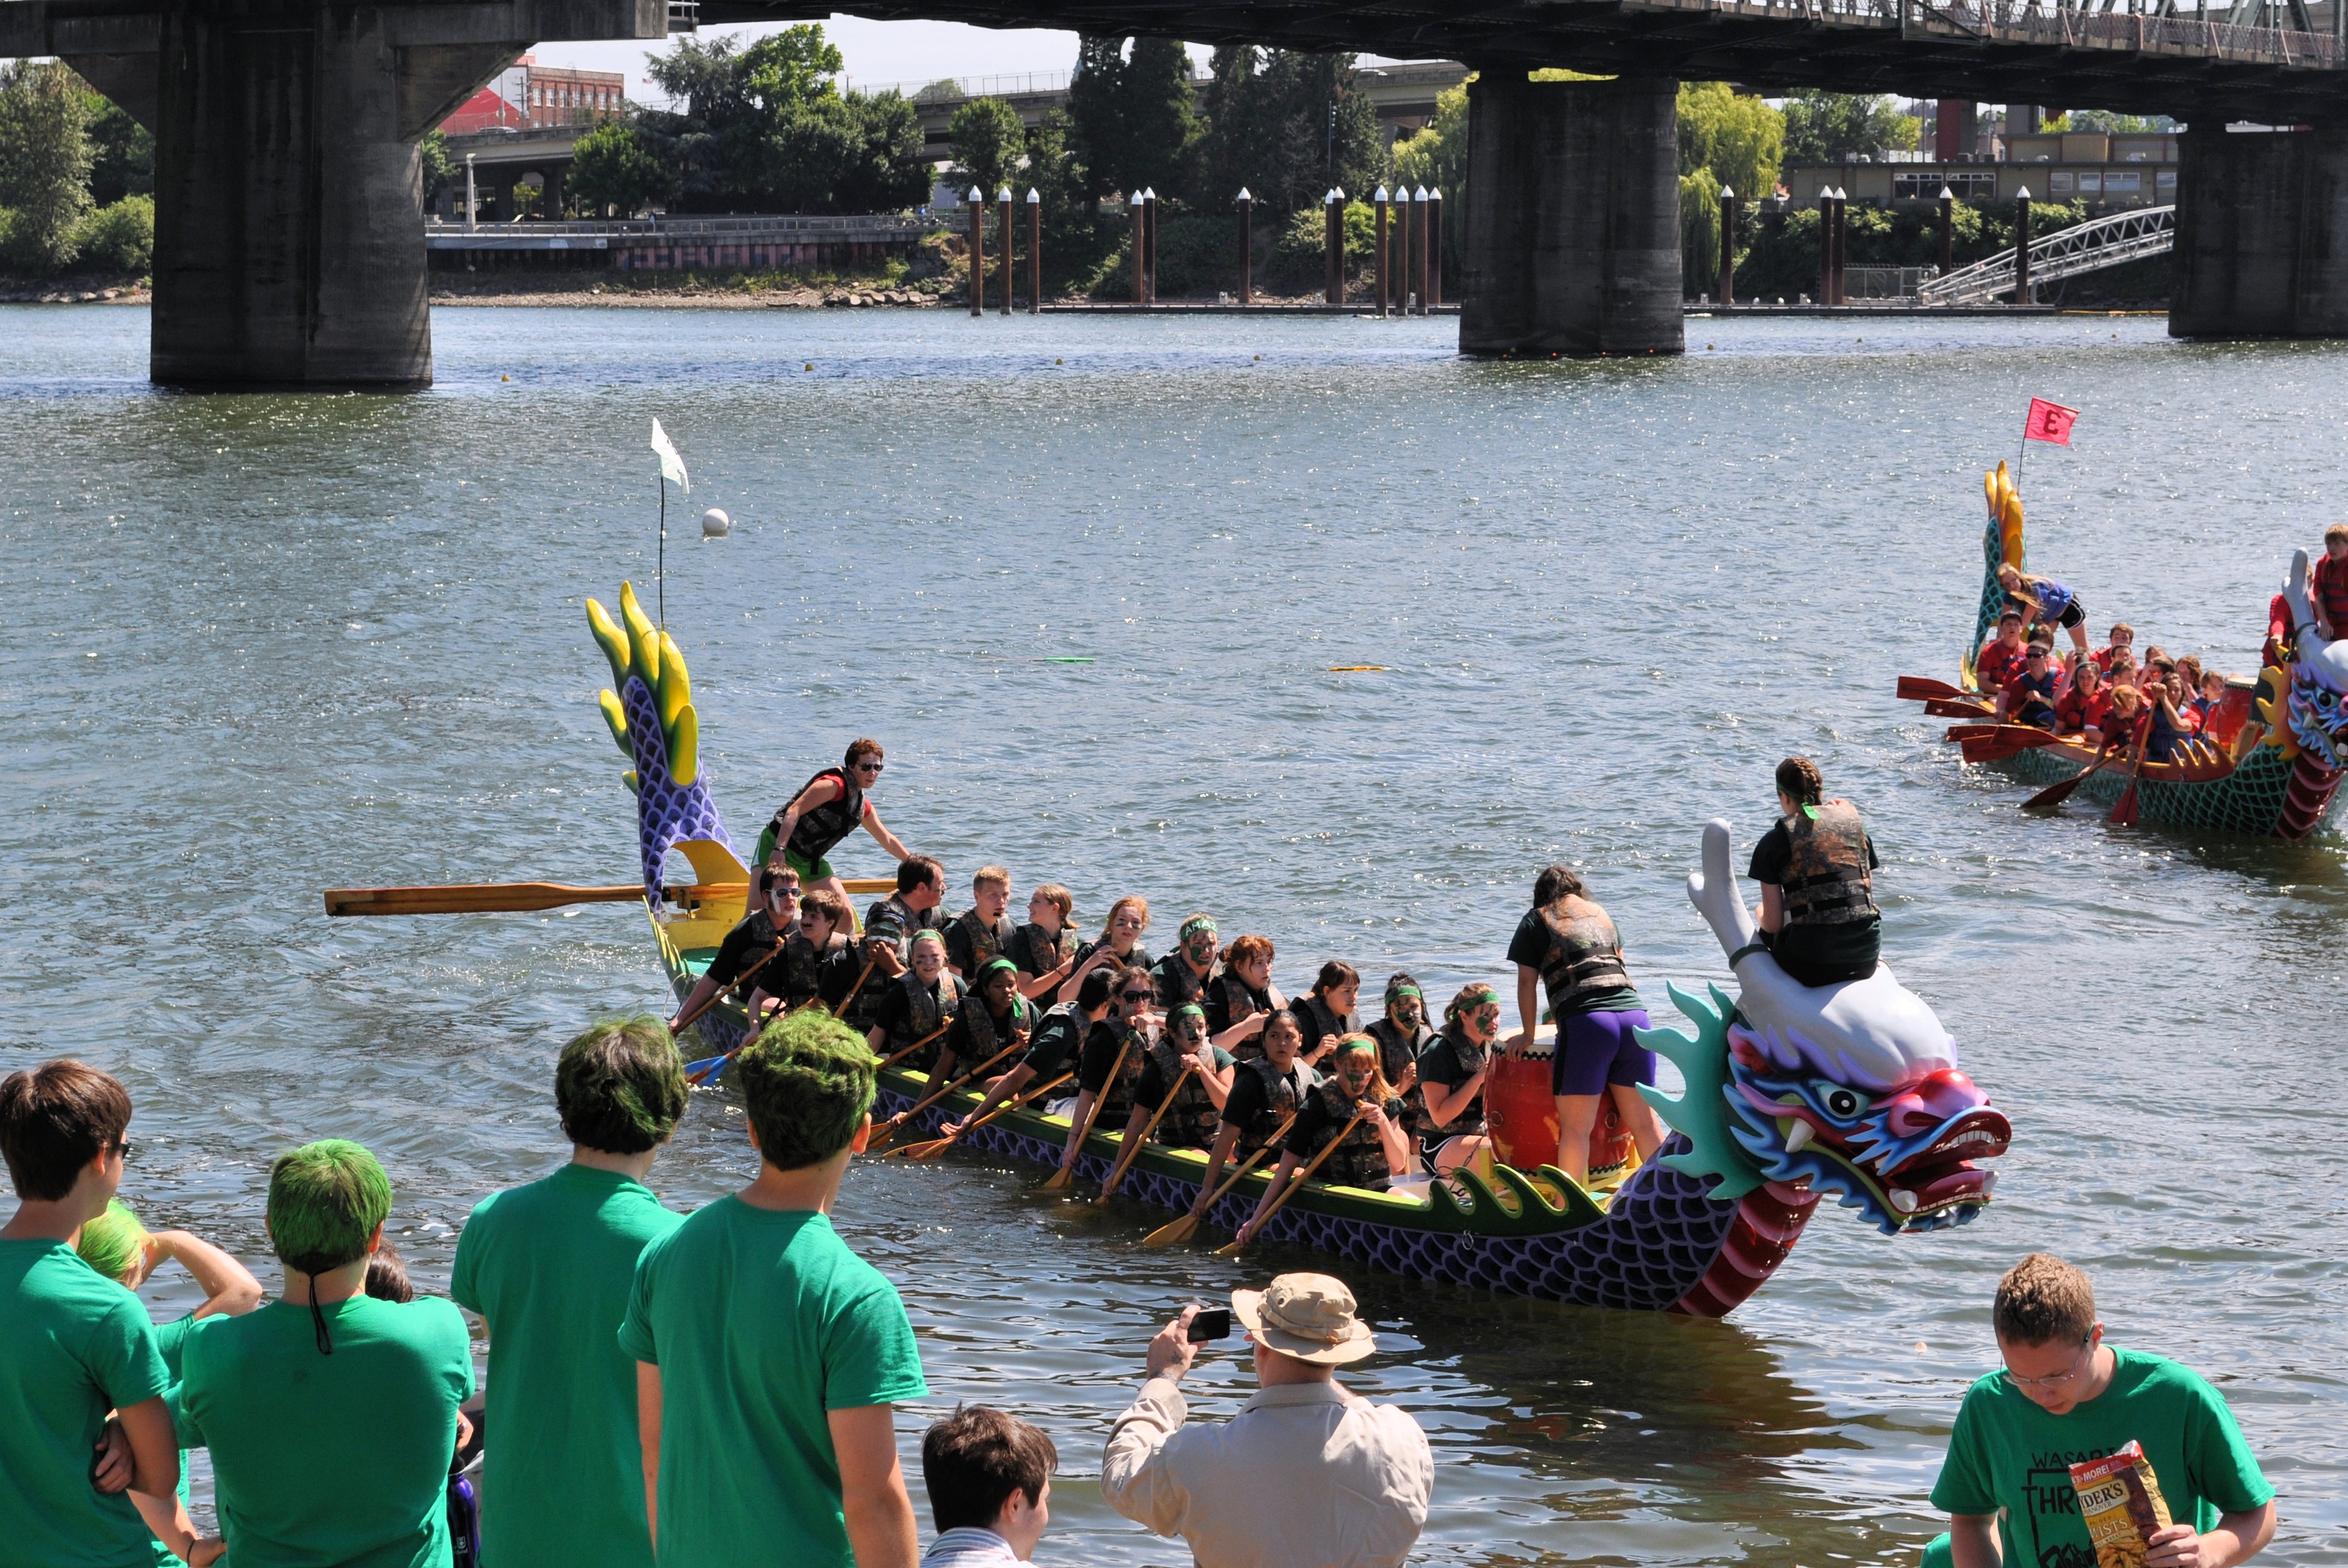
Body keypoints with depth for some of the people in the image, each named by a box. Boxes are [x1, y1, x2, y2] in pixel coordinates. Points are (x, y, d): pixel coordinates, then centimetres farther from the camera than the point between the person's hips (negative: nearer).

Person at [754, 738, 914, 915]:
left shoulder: (864, 807, 12)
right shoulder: (834, 784, -15)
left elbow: (887, 840, 29)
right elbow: (794, 811, -23)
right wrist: (779, 850, -32)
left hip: (811, 861, 8)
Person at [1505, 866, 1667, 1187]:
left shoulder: (1536, 921, 14)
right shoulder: (1601, 913, 26)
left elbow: (1527, 982, 11)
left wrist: (1527, 1035, 20)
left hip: (1585, 1021, -5)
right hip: (1634, 1014, 5)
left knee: (1576, 1127, -1)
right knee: (1644, 1122, 10)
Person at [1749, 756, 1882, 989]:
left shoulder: (1774, 842, -1)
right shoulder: (1855, 826, 11)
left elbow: (1773, 924, -2)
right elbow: (1868, 894, 15)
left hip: (1811, 967, -4)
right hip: (1865, 962, 4)